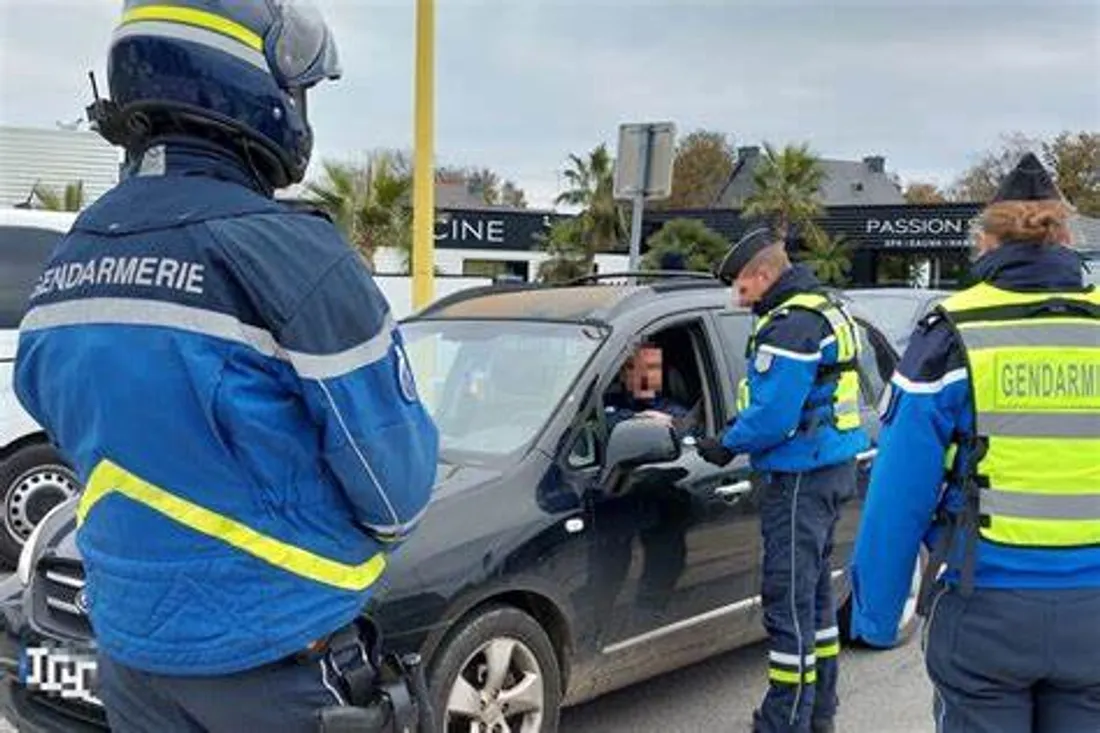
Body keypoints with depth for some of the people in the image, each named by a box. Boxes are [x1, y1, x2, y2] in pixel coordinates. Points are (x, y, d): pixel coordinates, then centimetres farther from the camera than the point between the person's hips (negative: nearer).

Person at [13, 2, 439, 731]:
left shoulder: (64, 269, 1)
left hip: (132, 651, 6)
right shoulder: (292, 257, -22)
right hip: (280, 664, -6)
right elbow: (398, 488, -14)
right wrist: (332, 538, 7)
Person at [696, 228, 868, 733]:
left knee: (788, 597, -5)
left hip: (800, 477, -11)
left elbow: (774, 415, -24)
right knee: (813, 587, 19)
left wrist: (728, 445, -8)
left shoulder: (791, 326, -18)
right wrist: (738, 435, 12)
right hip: (831, 467, 11)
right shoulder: (826, 312, 16)